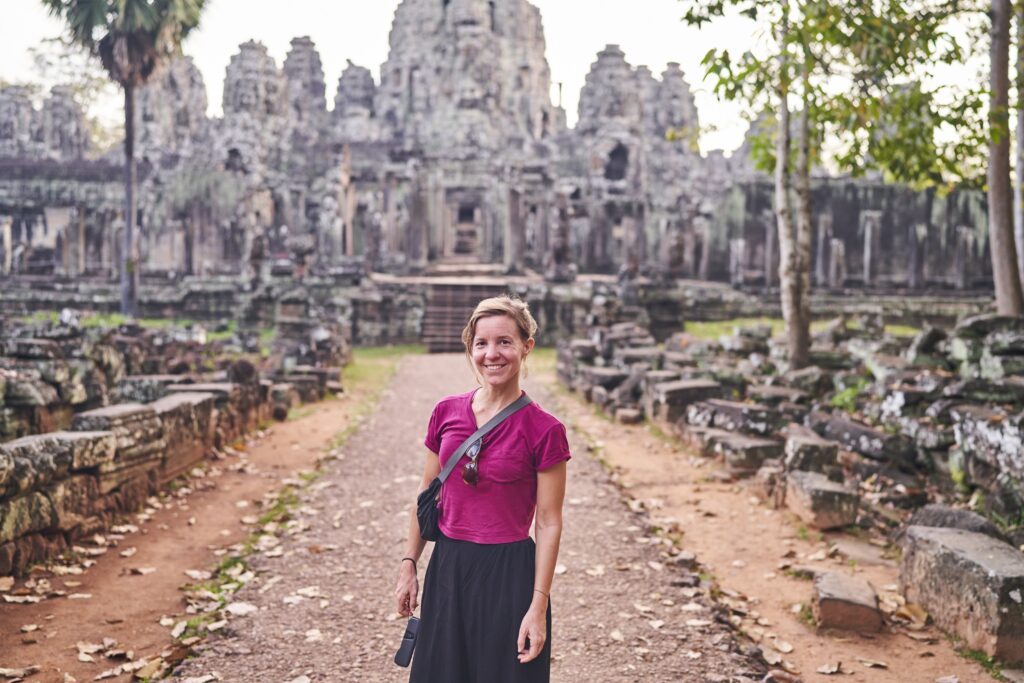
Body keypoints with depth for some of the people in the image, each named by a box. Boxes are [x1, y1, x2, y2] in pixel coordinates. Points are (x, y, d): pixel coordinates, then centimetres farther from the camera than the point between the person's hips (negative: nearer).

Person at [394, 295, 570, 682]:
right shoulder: (446, 413, 0)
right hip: (447, 567, 4)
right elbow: (426, 494, 9)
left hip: (509, 574, -4)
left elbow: (548, 524, -9)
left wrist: (539, 606, -11)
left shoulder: (544, 431, -12)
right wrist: (409, 565, 9)